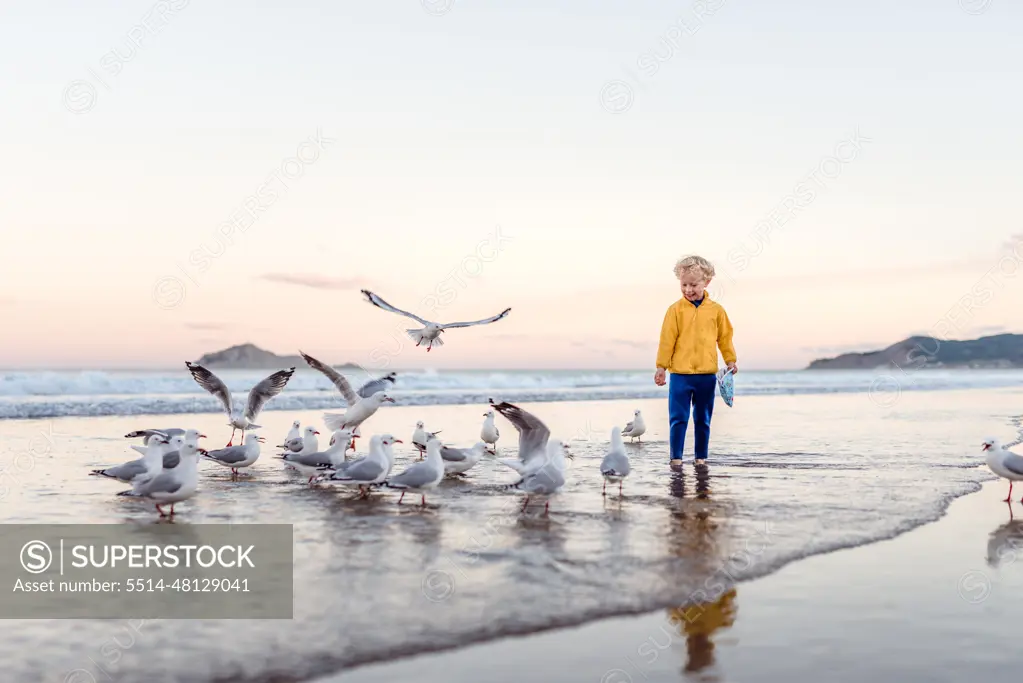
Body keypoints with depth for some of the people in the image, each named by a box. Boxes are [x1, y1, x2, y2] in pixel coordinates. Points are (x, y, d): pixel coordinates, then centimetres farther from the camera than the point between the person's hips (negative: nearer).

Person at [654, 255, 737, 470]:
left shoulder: (716, 310, 3)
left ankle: (701, 458, 21)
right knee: (678, 419, -1)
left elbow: (725, 337, 12)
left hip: (707, 375, 2)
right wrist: (661, 367, -3)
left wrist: (730, 360, 8)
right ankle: (676, 457, 6)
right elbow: (667, 339, -3)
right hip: (680, 374, -2)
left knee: (703, 420, 11)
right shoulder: (676, 309, -4)